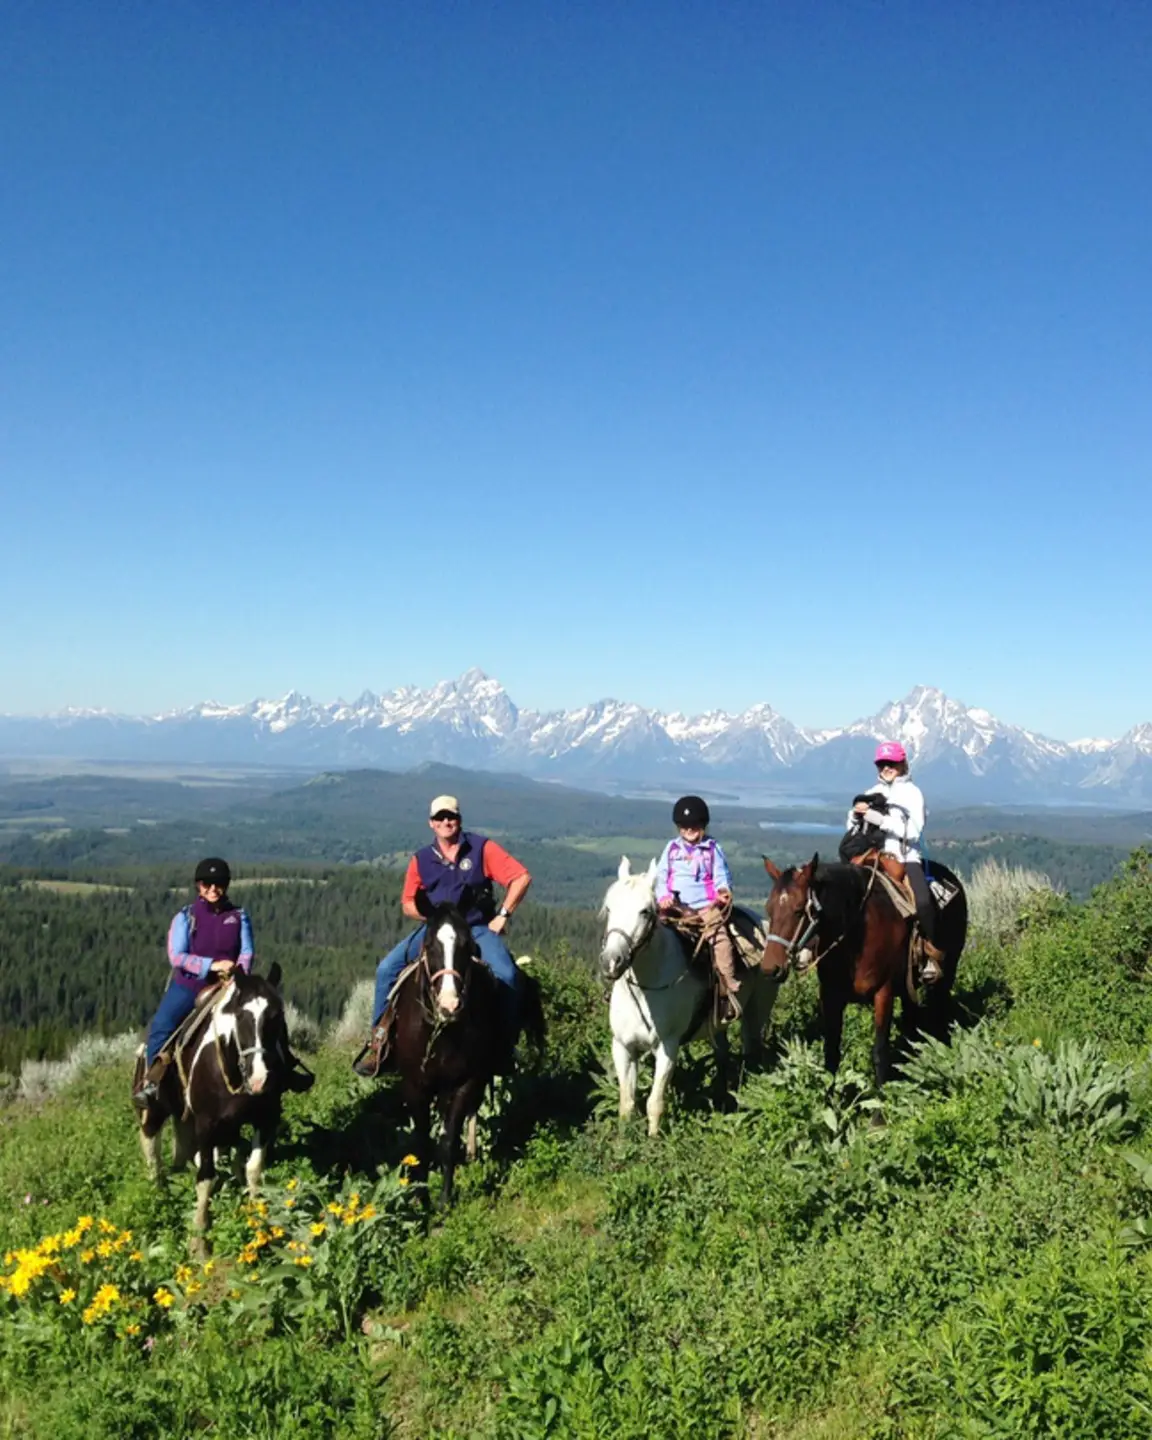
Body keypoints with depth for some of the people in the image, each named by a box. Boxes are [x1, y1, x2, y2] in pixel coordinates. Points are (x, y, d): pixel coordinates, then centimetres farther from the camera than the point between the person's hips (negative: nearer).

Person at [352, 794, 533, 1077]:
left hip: (478, 928, -3)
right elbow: (407, 904, 10)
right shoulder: (421, 860, 4)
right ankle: (379, 1039, -1)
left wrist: (503, 915, -10)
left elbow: (521, 877, -6)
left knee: (505, 974, -30)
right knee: (387, 968, -13)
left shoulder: (482, 848, -4)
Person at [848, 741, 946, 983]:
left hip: (905, 859, -4)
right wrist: (855, 815, -6)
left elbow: (913, 830, -10)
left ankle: (933, 955, -14)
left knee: (922, 902, -29)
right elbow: (852, 830, 17)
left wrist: (881, 819, -20)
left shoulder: (912, 793, 4)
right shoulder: (870, 794, 16)